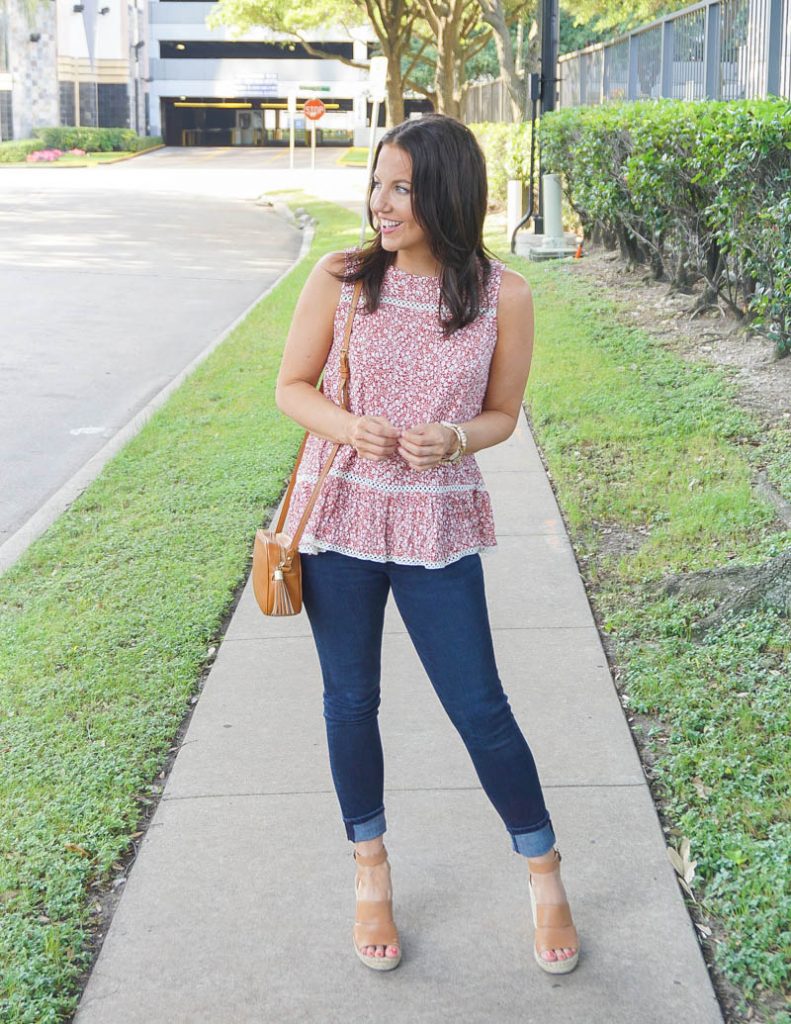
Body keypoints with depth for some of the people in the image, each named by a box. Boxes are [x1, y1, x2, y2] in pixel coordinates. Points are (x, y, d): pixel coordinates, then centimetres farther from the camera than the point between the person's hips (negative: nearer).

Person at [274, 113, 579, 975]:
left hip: (437, 525, -1)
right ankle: (371, 872, 34)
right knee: (351, 702, 12)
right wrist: (347, 427, -18)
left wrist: (454, 438, -18)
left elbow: (501, 414, 4)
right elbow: (291, 387, 2)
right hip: (340, 515, 2)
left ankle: (544, 874, 26)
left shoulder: (501, 295, -7)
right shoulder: (341, 278, -5)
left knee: (479, 708, 3)